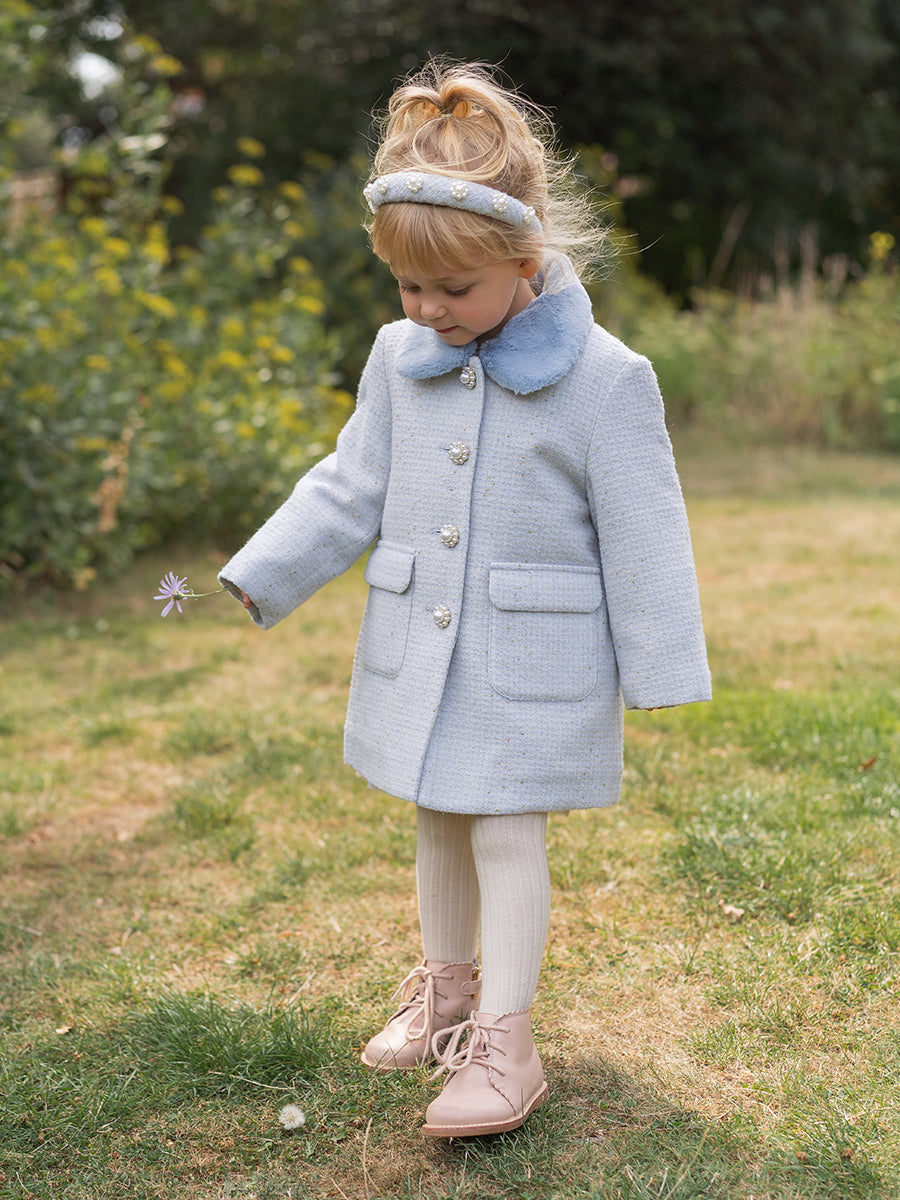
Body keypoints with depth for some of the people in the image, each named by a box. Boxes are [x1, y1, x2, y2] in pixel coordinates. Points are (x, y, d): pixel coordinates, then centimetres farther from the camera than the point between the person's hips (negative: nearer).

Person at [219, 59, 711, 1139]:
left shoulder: (604, 377, -13)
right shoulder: (399, 359, 0)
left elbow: (639, 535, -10)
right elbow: (350, 491, 8)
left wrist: (661, 676, -8)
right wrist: (253, 581, 2)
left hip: (533, 660, -5)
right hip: (417, 646, 5)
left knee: (506, 833, 0)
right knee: (437, 822, 18)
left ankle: (504, 1040, 16)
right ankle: (443, 988, 39)